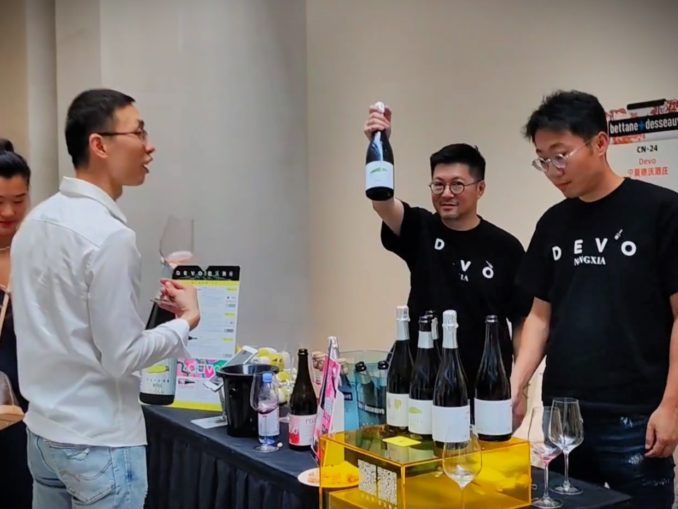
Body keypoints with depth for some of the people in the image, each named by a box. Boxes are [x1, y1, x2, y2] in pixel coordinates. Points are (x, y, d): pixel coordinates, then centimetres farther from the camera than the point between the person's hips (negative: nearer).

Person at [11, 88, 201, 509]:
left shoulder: (36, 221, 4)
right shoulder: (109, 235, -21)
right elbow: (122, 358, -19)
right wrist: (187, 320, -6)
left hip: (43, 430, 8)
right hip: (98, 442, -8)